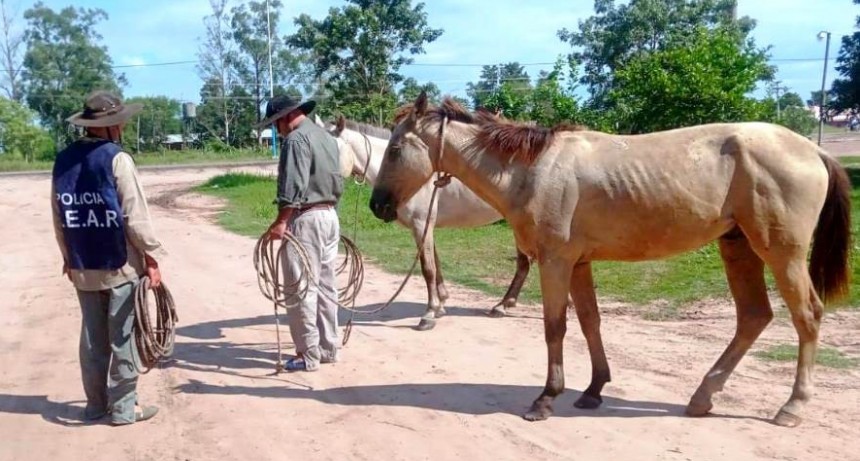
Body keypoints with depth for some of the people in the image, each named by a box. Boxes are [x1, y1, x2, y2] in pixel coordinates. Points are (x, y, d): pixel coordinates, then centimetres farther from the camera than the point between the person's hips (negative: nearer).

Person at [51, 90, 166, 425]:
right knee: (123, 339, 4)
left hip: (82, 268, 6)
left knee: (92, 339, 14)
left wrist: (68, 257, 20)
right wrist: (151, 257, -8)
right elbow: (135, 216, -15)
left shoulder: (63, 161, 5)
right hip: (121, 266, -6)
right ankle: (124, 407, 12)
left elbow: (59, 219, 10)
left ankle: (95, 404, 25)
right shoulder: (117, 159, -13)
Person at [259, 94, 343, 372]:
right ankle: (328, 348, 21)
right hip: (330, 216, 10)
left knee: (302, 288, -3)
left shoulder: (297, 138, -11)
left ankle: (309, 355, 3)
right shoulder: (328, 137, 18)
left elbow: (294, 186, -22)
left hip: (306, 218, -10)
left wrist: (281, 222, -24)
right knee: (326, 285, 13)